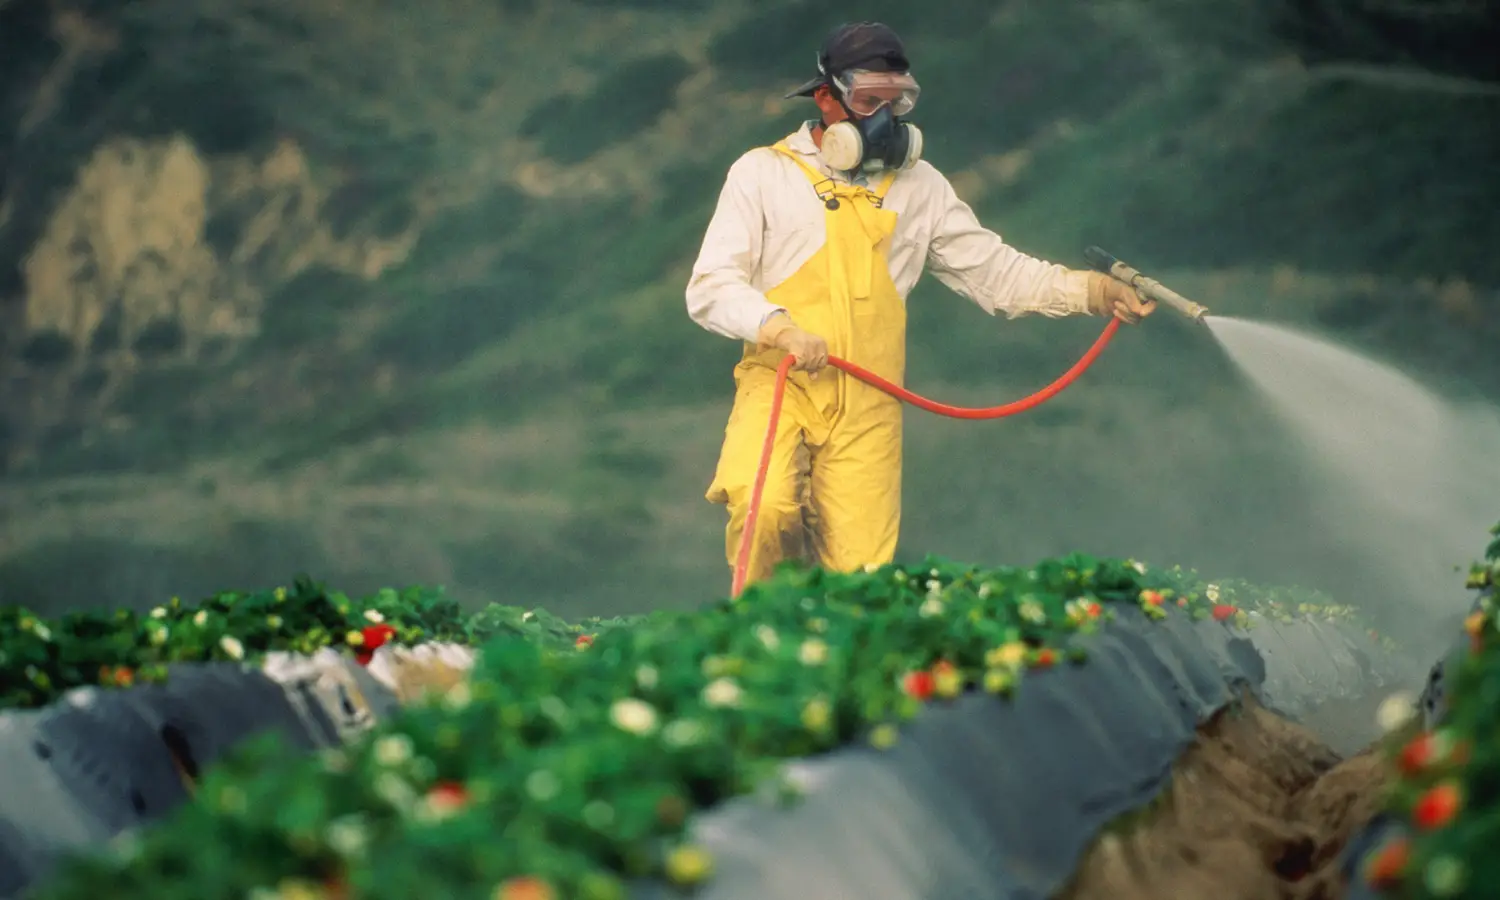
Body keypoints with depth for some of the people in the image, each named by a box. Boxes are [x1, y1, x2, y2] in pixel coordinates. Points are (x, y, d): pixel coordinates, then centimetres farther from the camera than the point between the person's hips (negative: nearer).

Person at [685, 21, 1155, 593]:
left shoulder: (918, 186, 14)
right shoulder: (763, 173, 5)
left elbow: (994, 271, 13)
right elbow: (710, 287, -2)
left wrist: (1091, 291, -1)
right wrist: (778, 327, -21)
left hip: (867, 406, 3)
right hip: (778, 387, -3)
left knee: (860, 578, -8)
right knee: (762, 508, -30)